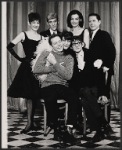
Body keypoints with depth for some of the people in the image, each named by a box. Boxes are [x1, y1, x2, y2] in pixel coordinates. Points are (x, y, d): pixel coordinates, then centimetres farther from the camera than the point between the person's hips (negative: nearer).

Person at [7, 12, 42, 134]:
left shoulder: (41, 37, 9)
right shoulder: (23, 35, 1)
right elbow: (9, 47, -3)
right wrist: (20, 59, -5)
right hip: (27, 67, -3)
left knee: (34, 95, 6)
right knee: (29, 95, -5)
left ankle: (31, 122, 16)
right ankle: (30, 123, 1)